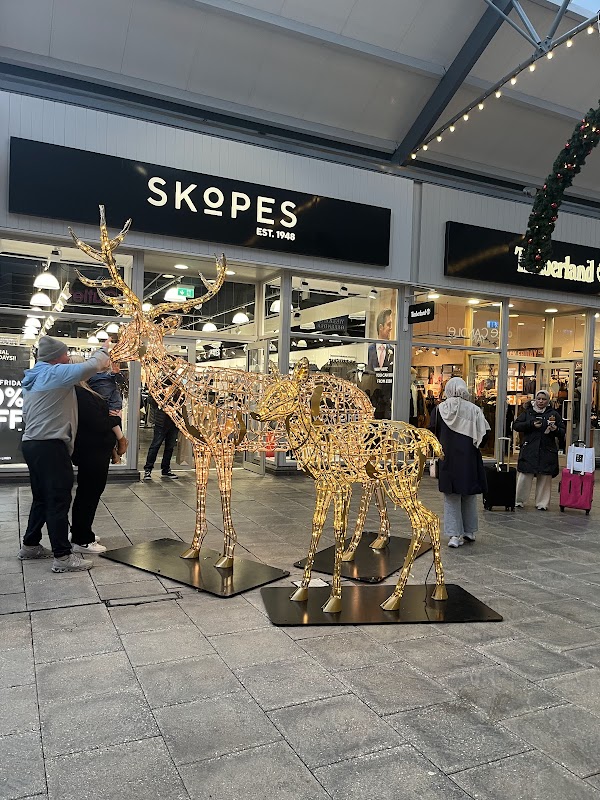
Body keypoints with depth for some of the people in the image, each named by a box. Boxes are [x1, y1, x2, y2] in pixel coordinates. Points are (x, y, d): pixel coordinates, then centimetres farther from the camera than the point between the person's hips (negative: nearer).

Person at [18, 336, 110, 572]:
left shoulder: (33, 378, 17)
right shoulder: (55, 374, -12)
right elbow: (91, 366, -18)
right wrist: (102, 353, 3)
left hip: (33, 444, 10)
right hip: (50, 446, -10)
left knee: (42, 498, 19)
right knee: (59, 501, -7)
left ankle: (30, 545, 29)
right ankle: (63, 557, -4)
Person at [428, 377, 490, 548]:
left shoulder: (440, 408, -5)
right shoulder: (473, 409, -6)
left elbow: (433, 432, 0)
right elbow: (483, 434, -4)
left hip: (448, 458, -1)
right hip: (469, 458, 1)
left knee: (451, 497, 6)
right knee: (469, 495, 16)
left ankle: (455, 534, 2)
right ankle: (469, 531, 25)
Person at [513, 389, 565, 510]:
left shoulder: (554, 414, 9)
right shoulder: (527, 412, 9)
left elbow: (563, 432, 10)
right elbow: (515, 425, 2)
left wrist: (556, 430, -13)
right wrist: (531, 425, -11)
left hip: (547, 451, 1)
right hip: (529, 450, 0)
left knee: (545, 478, 3)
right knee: (524, 477, -2)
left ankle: (542, 503, 13)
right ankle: (519, 501, 10)